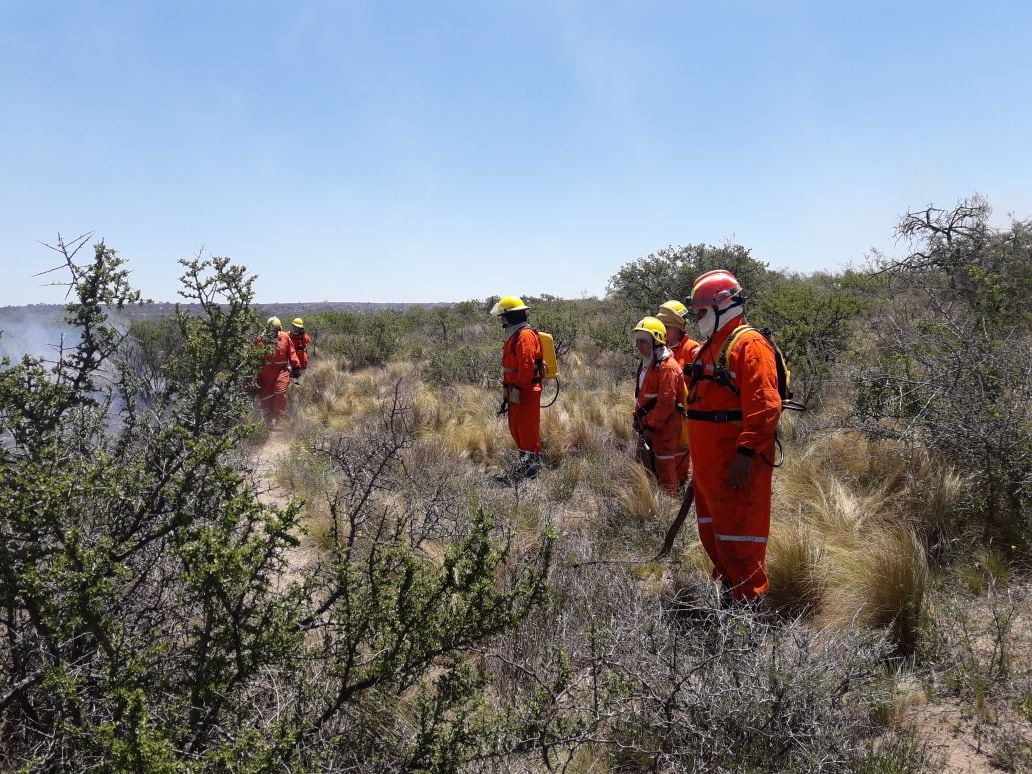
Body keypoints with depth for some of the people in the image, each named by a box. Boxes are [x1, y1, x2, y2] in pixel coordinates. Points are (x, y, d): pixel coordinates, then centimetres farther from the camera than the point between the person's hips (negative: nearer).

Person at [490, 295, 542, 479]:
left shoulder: (525, 335, -16)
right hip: (516, 390, 11)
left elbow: (527, 366, -23)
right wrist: (506, 389, 20)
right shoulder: (513, 335, 17)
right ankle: (526, 461, 27)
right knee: (515, 428, 16)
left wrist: (516, 389, -23)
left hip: (526, 392, -11)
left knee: (528, 429, -3)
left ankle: (531, 465, 4)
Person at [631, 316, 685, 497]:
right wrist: (637, 417, 14)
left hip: (663, 428, -10)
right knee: (644, 466, 18)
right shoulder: (646, 364, 13)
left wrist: (652, 426, -19)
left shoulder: (667, 367, -19)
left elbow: (666, 402, -23)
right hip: (646, 425, 10)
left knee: (664, 469, -1)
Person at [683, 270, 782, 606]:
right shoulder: (709, 347, 18)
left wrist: (746, 453, -26)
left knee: (738, 536, -4)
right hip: (708, 462, 10)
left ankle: (750, 600, 7)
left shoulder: (748, 344, -13)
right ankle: (727, 589, 32)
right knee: (712, 532, 18)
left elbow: (764, 406, -22)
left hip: (736, 463, -10)